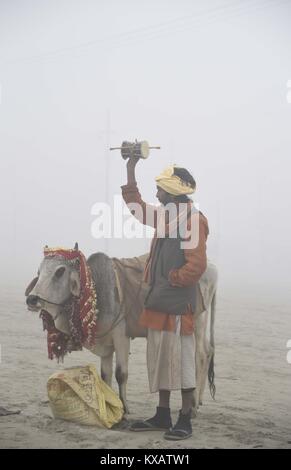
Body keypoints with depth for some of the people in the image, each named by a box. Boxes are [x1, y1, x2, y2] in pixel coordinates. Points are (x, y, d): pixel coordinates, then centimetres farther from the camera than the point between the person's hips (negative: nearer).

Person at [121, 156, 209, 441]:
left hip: (178, 304, -9)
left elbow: (197, 265, -20)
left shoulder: (193, 219, -13)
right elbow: (135, 206, 27)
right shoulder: (166, 216, 13)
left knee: (181, 361, -2)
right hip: (159, 301, 9)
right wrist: (131, 168, 25)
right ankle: (162, 416, 22)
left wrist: (173, 280, -10)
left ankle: (185, 420, 6)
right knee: (160, 359, 13)